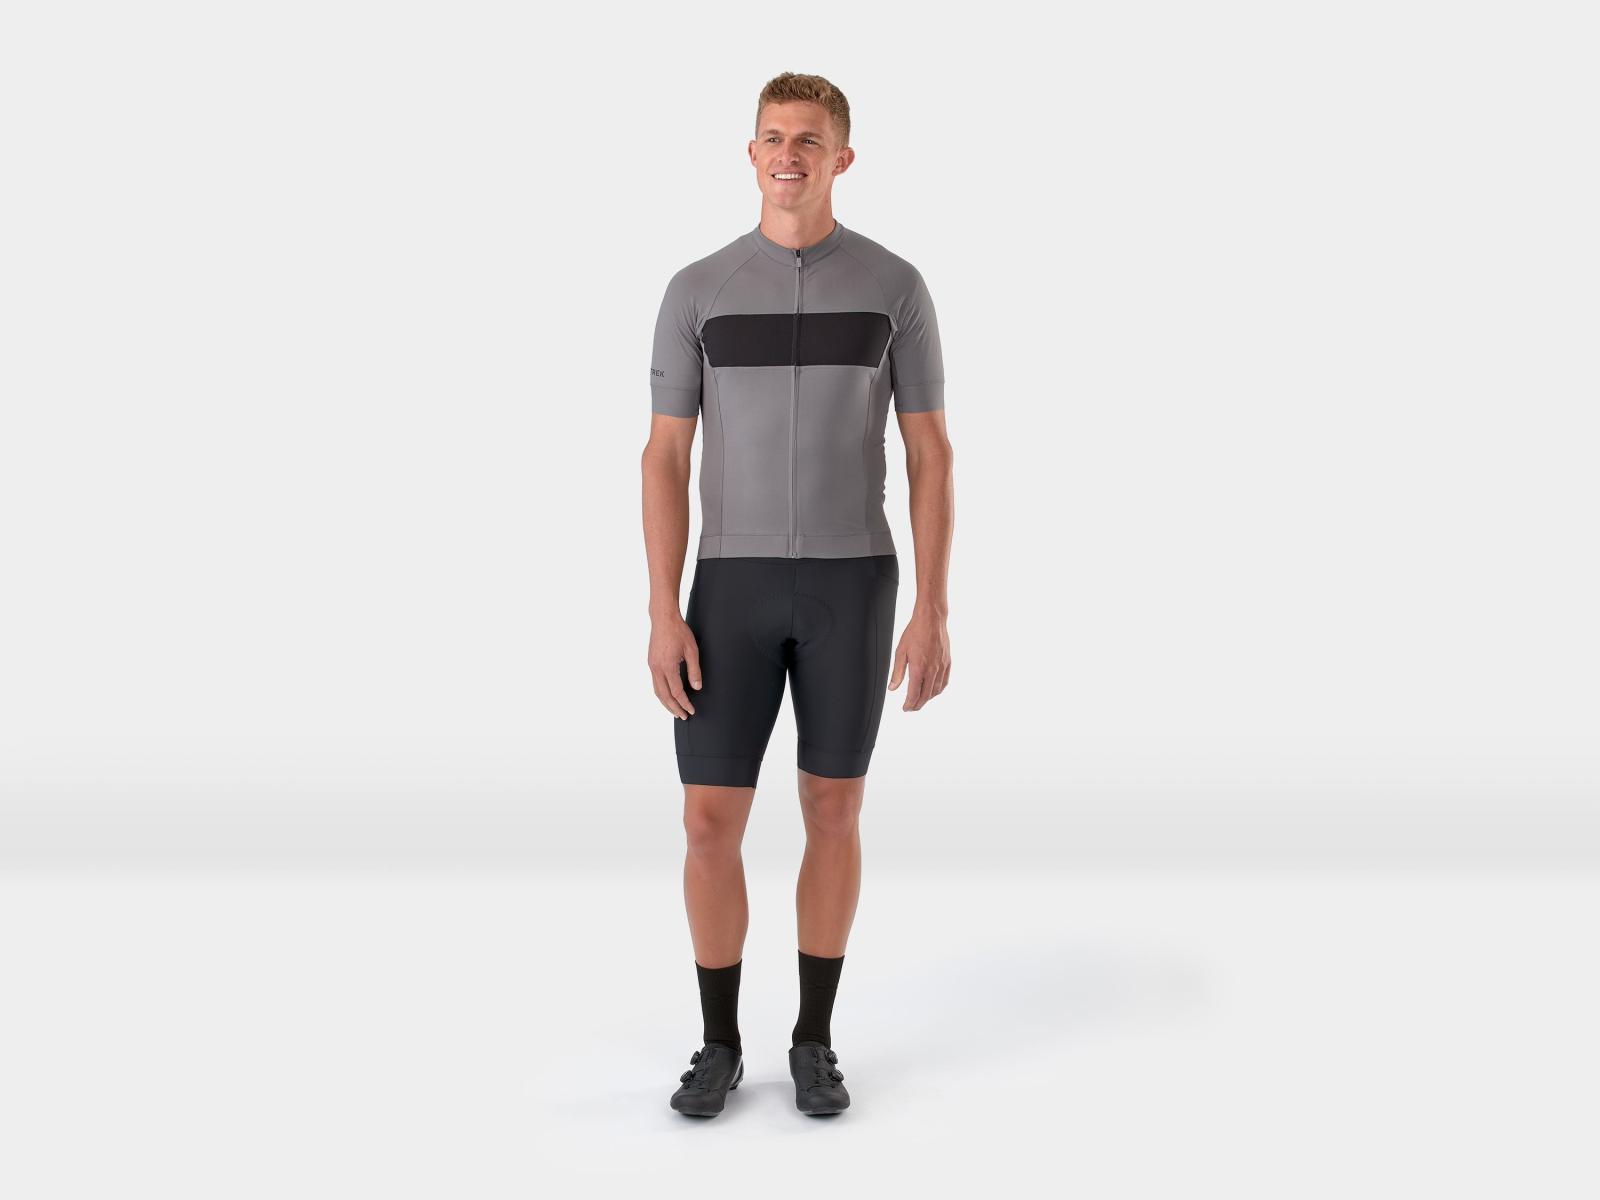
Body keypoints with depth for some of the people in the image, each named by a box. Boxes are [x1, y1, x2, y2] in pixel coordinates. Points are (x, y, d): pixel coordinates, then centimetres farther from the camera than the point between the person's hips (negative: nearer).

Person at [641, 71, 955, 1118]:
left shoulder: (895, 287, 1)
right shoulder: (698, 290, 2)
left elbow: (931, 458, 0)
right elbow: (666, 461, 1)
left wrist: (934, 614, -7)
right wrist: (664, 617, -8)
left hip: (852, 585, 0)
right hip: (736, 588, 1)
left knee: (834, 812, 6)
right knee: (712, 824, -2)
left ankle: (814, 1042, 23)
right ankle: (721, 1045, 19)